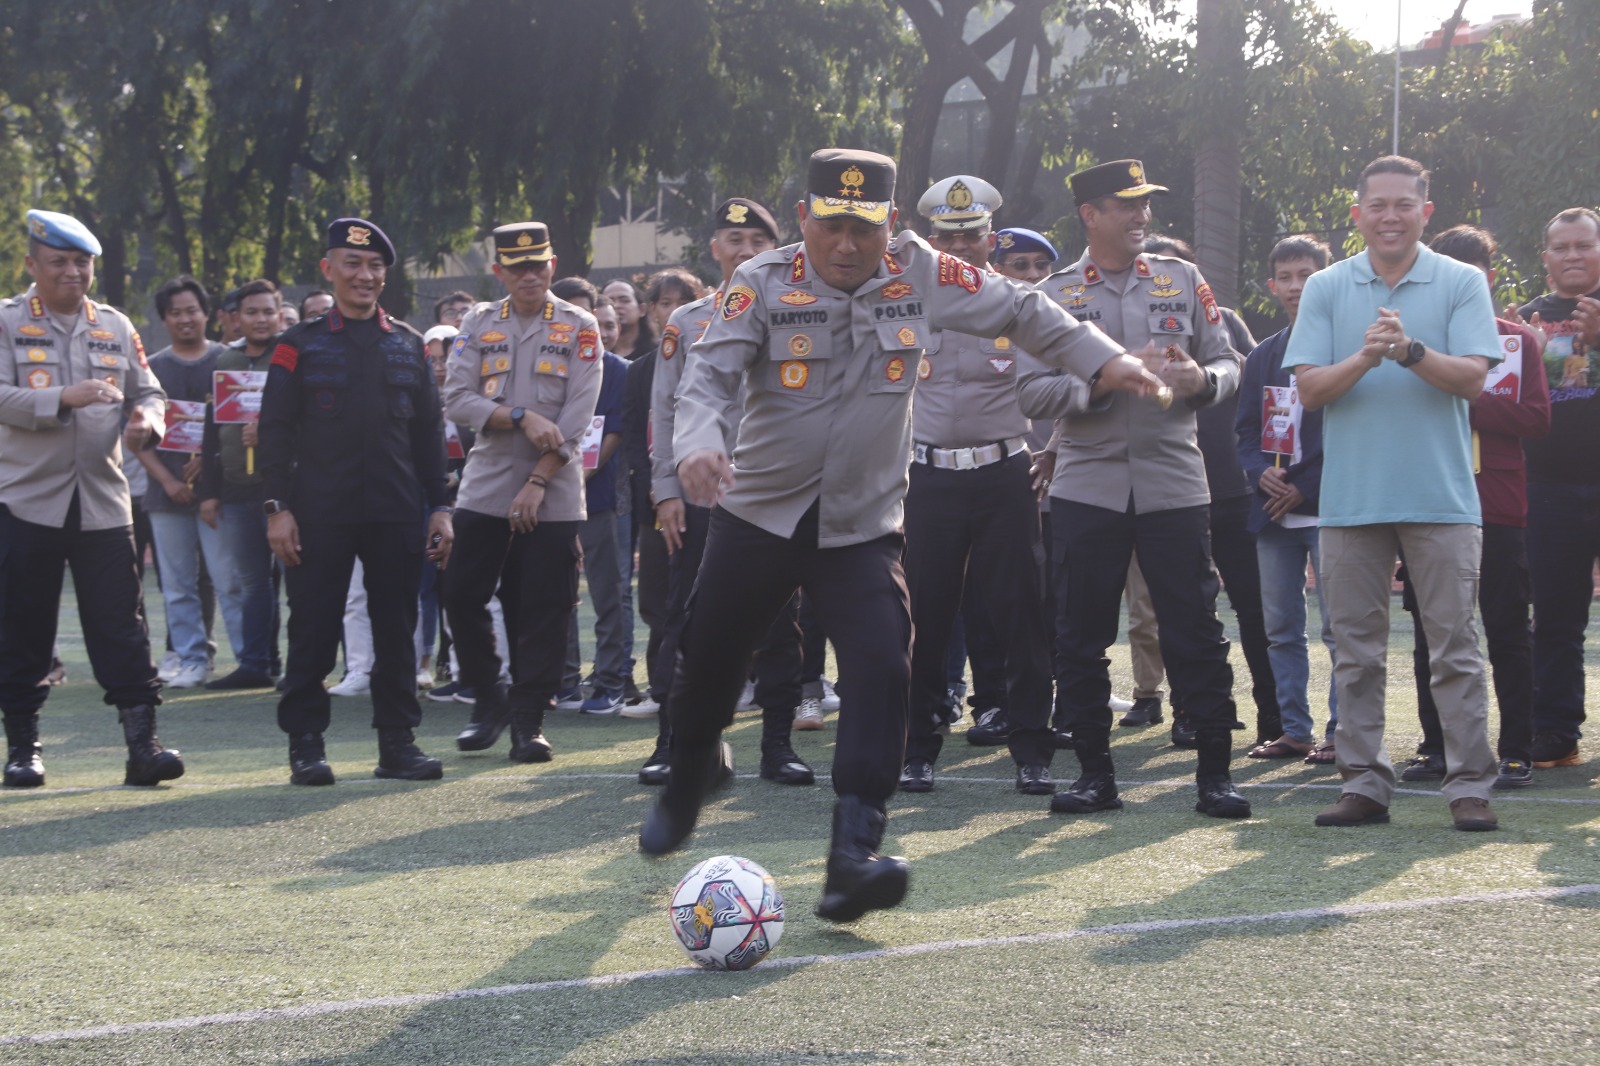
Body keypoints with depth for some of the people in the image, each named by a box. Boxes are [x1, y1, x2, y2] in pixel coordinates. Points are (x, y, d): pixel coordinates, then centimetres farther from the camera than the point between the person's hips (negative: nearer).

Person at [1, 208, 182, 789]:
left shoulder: (116, 326, 12)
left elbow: (148, 392, 14)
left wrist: (146, 419, -10)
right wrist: (65, 398, -26)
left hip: (103, 501, 3)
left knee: (122, 625, -4)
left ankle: (142, 745, -6)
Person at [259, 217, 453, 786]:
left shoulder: (408, 345, 11)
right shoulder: (301, 344, 3)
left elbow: (429, 432, 13)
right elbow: (275, 430, -1)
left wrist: (439, 508, 7)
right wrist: (277, 507, -9)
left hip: (396, 514, 3)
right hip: (321, 514, -3)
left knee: (396, 627, 5)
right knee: (313, 629, 0)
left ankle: (398, 741, 13)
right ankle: (306, 745, 7)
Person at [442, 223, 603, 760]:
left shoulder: (579, 328, 1)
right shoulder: (478, 324, 8)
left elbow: (576, 418, -6)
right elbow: (456, 399, -3)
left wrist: (538, 483, -13)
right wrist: (523, 419, -16)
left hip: (554, 495, -2)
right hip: (485, 488, 2)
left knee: (545, 610, -3)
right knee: (462, 596, -1)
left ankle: (529, 720, 6)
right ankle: (489, 698, 17)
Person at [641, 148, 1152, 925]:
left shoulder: (920, 276, -4)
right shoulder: (763, 284, -11)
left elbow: (1017, 311, 6)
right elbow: (710, 372, -22)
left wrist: (1101, 359, 0)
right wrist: (699, 445, -41)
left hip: (863, 527, 1)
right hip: (758, 515, 0)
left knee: (880, 671, -19)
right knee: (709, 665, 11)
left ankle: (854, 854, -22)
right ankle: (684, 789, 42)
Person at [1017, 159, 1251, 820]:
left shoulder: (1183, 281, 9)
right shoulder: (1053, 295, 4)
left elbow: (1227, 364, 9)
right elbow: (1033, 393, -5)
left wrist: (1201, 379, -14)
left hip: (1174, 485, 0)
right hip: (1087, 487, 0)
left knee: (1194, 630, 0)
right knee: (1081, 635, 3)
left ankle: (1215, 772, 7)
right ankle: (1094, 771, 13)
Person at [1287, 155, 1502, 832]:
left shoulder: (1461, 284, 3)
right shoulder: (1326, 289, 8)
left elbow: (1472, 377, -7)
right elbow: (1308, 388, 0)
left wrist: (1410, 350, -22)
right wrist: (1364, 357, -17)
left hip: (1441, 497, -2)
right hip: (1351, 497, 2)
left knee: (1455, 645, -2)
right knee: (1356, 649, 6)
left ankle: (1470, 786, 3)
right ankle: (1364, 784, 13)